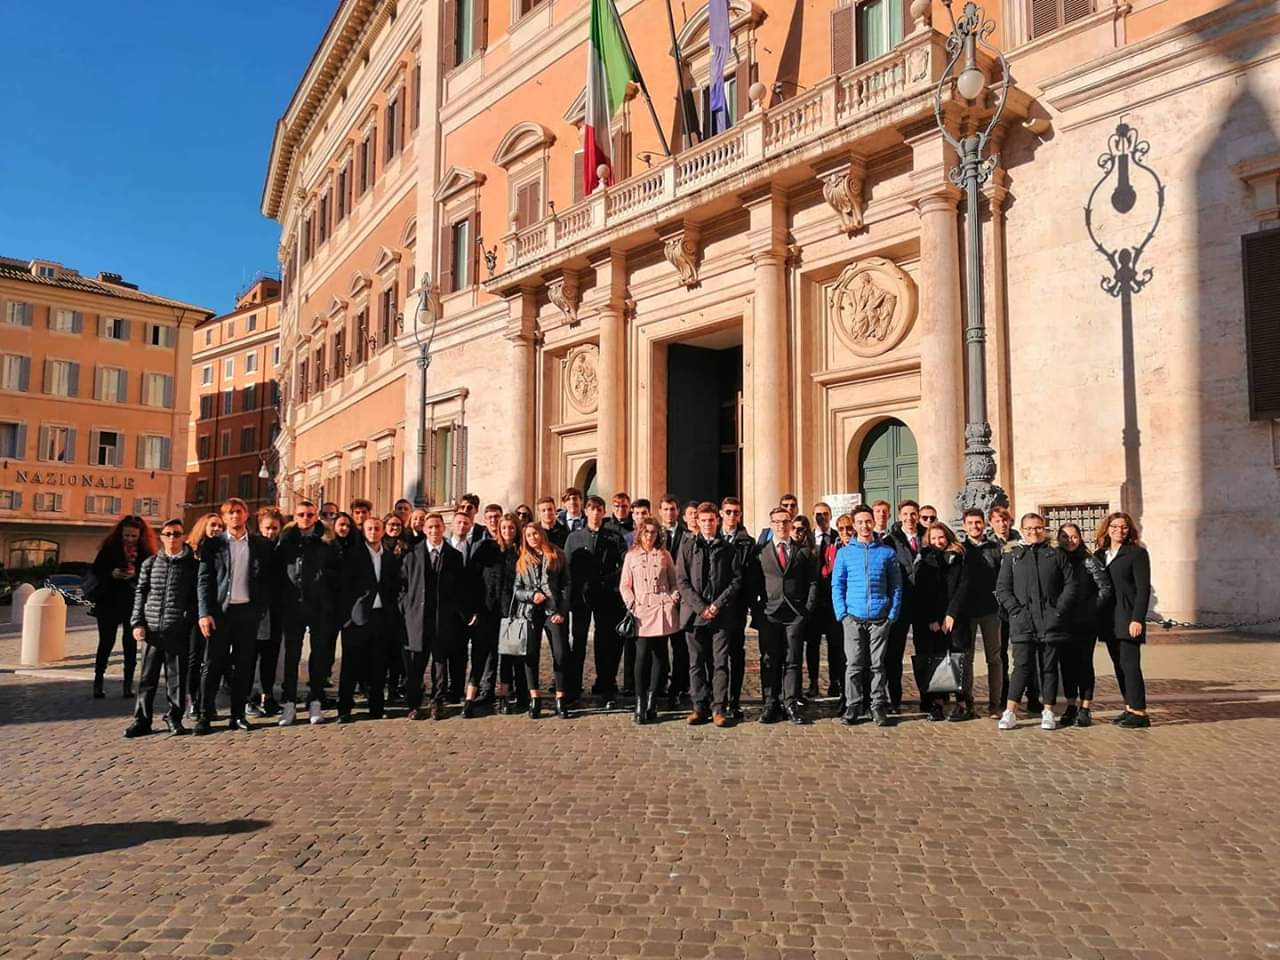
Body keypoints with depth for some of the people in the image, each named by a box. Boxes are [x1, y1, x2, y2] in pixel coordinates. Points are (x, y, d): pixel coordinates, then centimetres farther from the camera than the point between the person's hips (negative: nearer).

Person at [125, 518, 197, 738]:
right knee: (148, 676, 5)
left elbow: (197, 595, 3)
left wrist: (192, 621, -4)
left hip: (178, 631, -2)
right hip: (152, 629, 2)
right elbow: (140, 594, 12)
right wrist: (137, 623, 4)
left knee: (176, 676, 3)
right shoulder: (150, 563, 11)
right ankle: (142, 720, 14)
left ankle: (174, 718, 15)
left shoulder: (192, 565, 3)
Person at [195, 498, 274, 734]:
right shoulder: (212, 544, 4)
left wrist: (263, 609, -2)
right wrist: (205, 613, -9)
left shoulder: (262, 544, 7)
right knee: (212, 664, 0)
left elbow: (267, 579, 7)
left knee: (243, 665, 6)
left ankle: (238, 715, 13)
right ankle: (205, 716, 7)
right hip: (220, 611, -1)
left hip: (248, 611, 1)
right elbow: (204, 580, 0)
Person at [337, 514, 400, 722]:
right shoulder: (353, 555, 2)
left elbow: (396, 588, 12)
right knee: (352, 665, 0)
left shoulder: (391, 557, 12)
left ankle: (376, 706, 15)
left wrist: (393, 614, 3)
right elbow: (344, 587, -3)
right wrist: (346, 614, -10)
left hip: (382, 617, 3)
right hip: (358, 617, -3)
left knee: (378, 665, 7)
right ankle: (344, 709, 6)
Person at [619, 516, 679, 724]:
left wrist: (674, 599, -2)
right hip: (641, 611, -1)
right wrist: (632, 605, -4)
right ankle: (640, 705, -6)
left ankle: (651, 703, 9)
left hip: (663, 609, 1)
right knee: (642, 654, -10)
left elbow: (674, 582, 15)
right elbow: (624, 586, 9)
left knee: (659, 655, 2)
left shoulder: (664, 555, 12)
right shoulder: (631, 556, 10)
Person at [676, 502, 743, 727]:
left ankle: (718, 708, 3)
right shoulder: (687, 546, 7)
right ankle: (700, 706, 12)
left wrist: (718, 604, -8)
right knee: (696, 662, 5)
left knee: (720, 662, -1)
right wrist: (700, 606, -8)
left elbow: (737, 579, 4)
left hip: (721, 614, 0)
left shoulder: (727, 549, 8)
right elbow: (682, 580, 1)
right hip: (694, 613, 0)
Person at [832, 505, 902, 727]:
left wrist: (893, 615, -2)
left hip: (880, 618, 0)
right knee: (853, 664, 1)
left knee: (878, 664, 5)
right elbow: (837, 585, 6)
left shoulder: (887, 552, 6)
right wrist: (842, 614, -4)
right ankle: (853, 707, 8)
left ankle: (878, 707, 12)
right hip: (853, 617, 0)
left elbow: (896, 587, 7)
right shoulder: (844, 552, 6)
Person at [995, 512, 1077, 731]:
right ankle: (1009, 713, -4)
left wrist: (1059, 610, -5)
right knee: (1023, 666, -6)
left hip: (1051, 622, 1)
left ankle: (1047, 712, 14)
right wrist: (1016, 610, -7)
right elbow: (1002, 589, 5)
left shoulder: (1056, 555, 11)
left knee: (1049, 667, 6)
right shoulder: (1012, 557, 10)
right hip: (1022, 623, -1)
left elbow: (1071, 584, 6)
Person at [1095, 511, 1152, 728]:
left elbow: (1143, 588, -8)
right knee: (1118, 665, 9)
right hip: (1108, 620, 6)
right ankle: (1130, 708, 16)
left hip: (1127, 619, -6)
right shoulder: (1099, 555, 14)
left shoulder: (1137, 553, -3)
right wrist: (1096, 618, 7)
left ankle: (1139, 712, -3)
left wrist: (1137, 619, -16)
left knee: (1129, 664, -8)